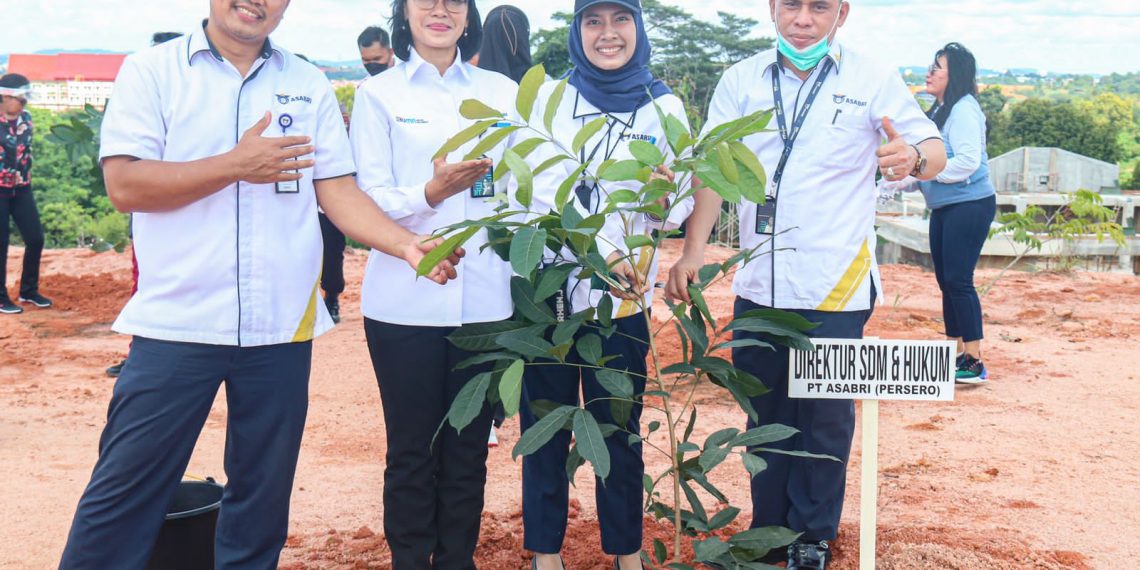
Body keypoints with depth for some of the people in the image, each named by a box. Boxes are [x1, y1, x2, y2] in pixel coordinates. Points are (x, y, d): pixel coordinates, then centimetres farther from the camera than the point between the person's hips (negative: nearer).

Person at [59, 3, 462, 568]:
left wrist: (408, 244, -11)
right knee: (124, 494, 3)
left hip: (281, 327, 3)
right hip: (177, 323, -2)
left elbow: (338, 191, 4)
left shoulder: (310, 86, 9)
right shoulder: (152, 70, 1)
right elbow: (124, 185, -8)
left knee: (263, 496, 13)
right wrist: (236, 165, -13)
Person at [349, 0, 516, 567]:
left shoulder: (502, 90, 11)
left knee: (469, 450, 9)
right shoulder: (379, 93, 5)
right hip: (406, 301, -2)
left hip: (484, 300, 2)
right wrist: (431, 192, -20)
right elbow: (369, 199, -3)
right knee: (412, 451, 6)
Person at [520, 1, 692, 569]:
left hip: (623, 296, 0)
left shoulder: (663, 106, 3)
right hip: (547, 286, 0)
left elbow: (680, 203, 1)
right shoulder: (550, 97, 2)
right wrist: (602, 252, -24)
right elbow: (547, 188, -10)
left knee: (620, 429, 8)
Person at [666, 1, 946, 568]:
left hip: (836, 287, -2)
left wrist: (913, 157, -29)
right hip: (759, 286, 3)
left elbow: (935, 149, -4)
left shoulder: (873, 79, -1)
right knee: (764, 417, 13)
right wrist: (693, 249, -11)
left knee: (825, 421, 6)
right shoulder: (740, 81, 5)